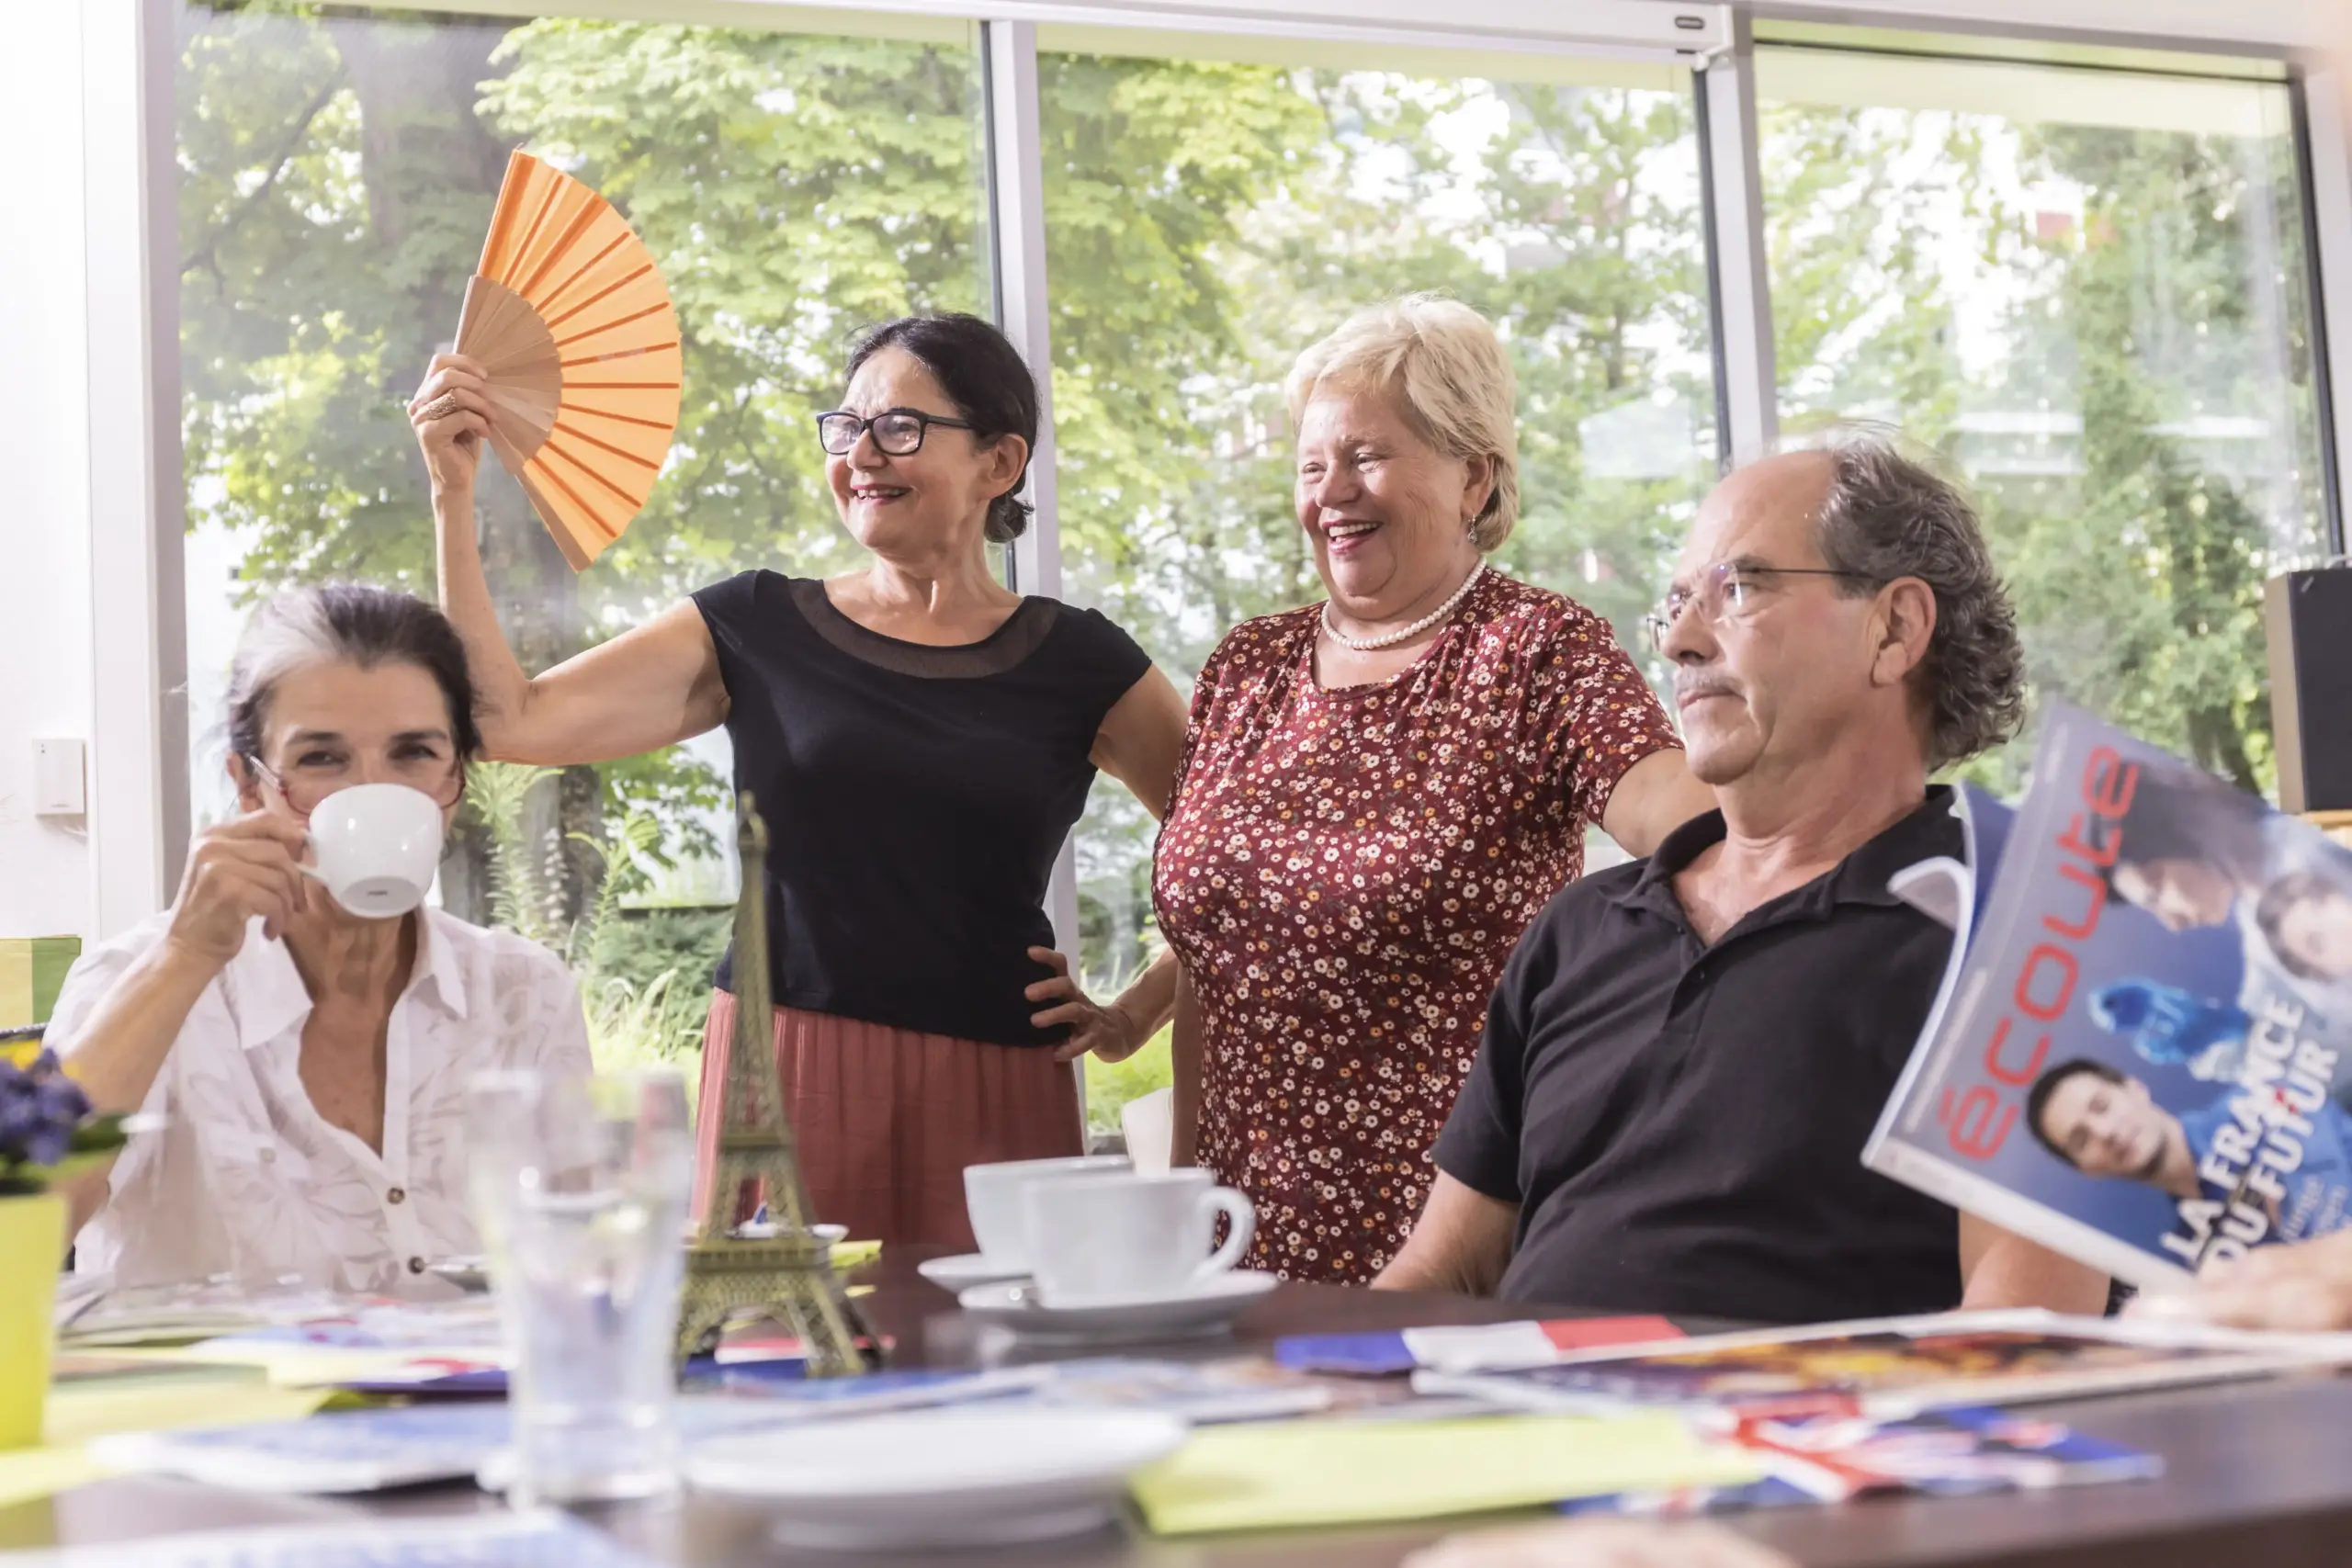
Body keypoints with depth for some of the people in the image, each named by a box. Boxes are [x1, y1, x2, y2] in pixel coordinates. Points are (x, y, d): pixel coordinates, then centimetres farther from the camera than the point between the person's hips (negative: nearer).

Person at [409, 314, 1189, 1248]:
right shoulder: (756, 630, 7)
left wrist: (1138, 1012, 4)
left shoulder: (1078, 665, 6)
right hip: (782, 1088, 0)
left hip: (989, 1102, 0)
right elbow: (508, 718, -1)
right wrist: (453, 497, -3)